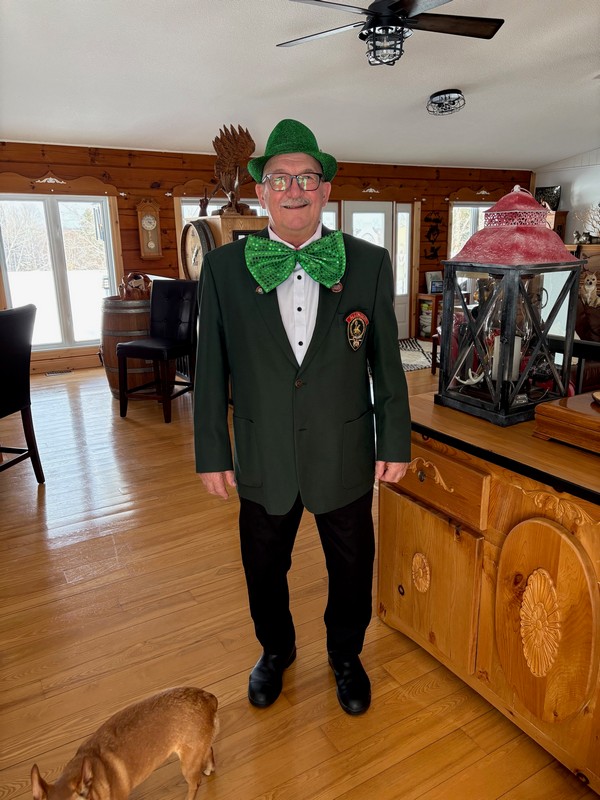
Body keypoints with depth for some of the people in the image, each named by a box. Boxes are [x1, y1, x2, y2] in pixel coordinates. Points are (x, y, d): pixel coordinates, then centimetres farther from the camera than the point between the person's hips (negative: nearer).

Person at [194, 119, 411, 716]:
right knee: (264, 569, 20)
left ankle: (345, 655, 50)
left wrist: (395, 442, 0)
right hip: (263, 459, 1)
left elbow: (386, 362, -1)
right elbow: (211, 368, -2)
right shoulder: (223, 267, -5)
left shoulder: (369, 263, -5)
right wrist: (212, 452, -2)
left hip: (345, 458, 0)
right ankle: (276, 649, 52)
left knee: (351, 569, 19)